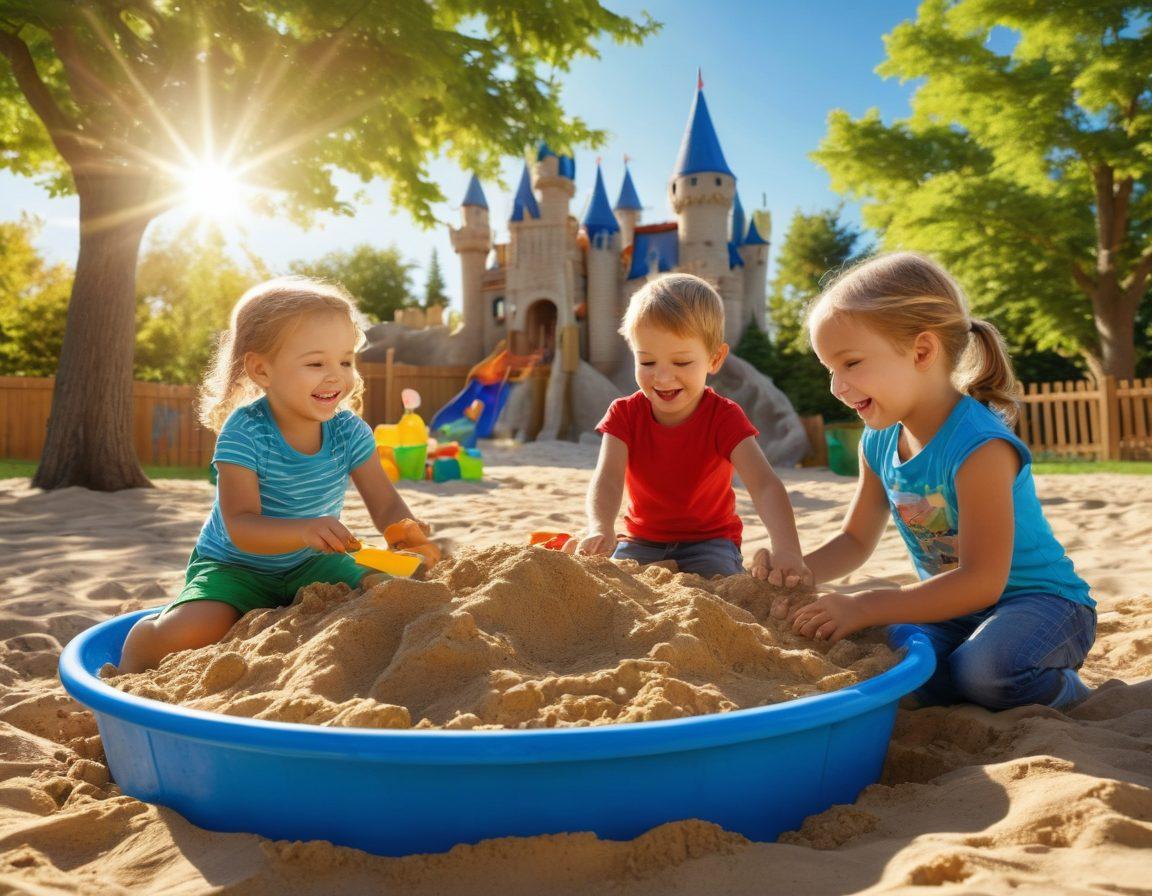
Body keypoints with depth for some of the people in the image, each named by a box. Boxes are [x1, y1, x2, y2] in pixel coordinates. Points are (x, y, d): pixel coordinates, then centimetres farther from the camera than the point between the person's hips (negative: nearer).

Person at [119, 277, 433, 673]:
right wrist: (304, 531, -49)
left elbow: (387, 506, -13)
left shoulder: (349, 431, -11)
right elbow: (241, 527, -29)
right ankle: (142, 638, 9)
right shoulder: (243, 432, -23)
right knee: (192, 632, -29)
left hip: (313, 564, 4)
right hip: (235, 565, -3)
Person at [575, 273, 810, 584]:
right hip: (643, 539, 2)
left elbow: (764, 485, -30)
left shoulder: (723, 417, -16)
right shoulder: (625, 414, -10)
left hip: (709, 538, -2)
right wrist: (601, 530, -50)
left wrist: (787, 550, -50)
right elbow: (607, 479, -26)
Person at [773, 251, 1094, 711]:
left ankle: (1064, 690, -1)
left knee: (989, 670, -34)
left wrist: (863, 607, -33)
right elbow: (855, 540, 9)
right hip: (953, 607, 5)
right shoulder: (879, 443, -3)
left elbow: (982, 581, -30)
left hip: (1040, 601, -5)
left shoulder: (979, 445, -27)